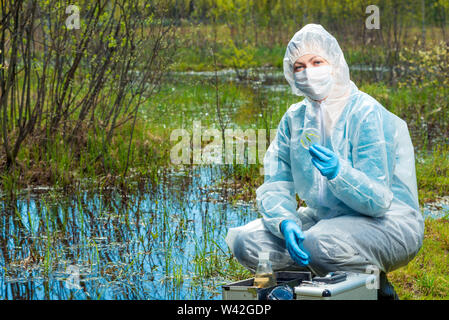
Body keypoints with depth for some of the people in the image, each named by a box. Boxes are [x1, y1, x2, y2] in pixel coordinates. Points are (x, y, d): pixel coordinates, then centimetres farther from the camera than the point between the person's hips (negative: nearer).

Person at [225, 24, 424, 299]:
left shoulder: (366, 114, -17)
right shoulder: (295, 118, 4)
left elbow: (378, 201, -21)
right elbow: (276, 184, -1)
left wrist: (339, 173, -40)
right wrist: (286, 223, -22)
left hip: (386, 222, -7)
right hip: (324, 218, 7)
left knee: (322, 243, -38)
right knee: (245, 241, -12)